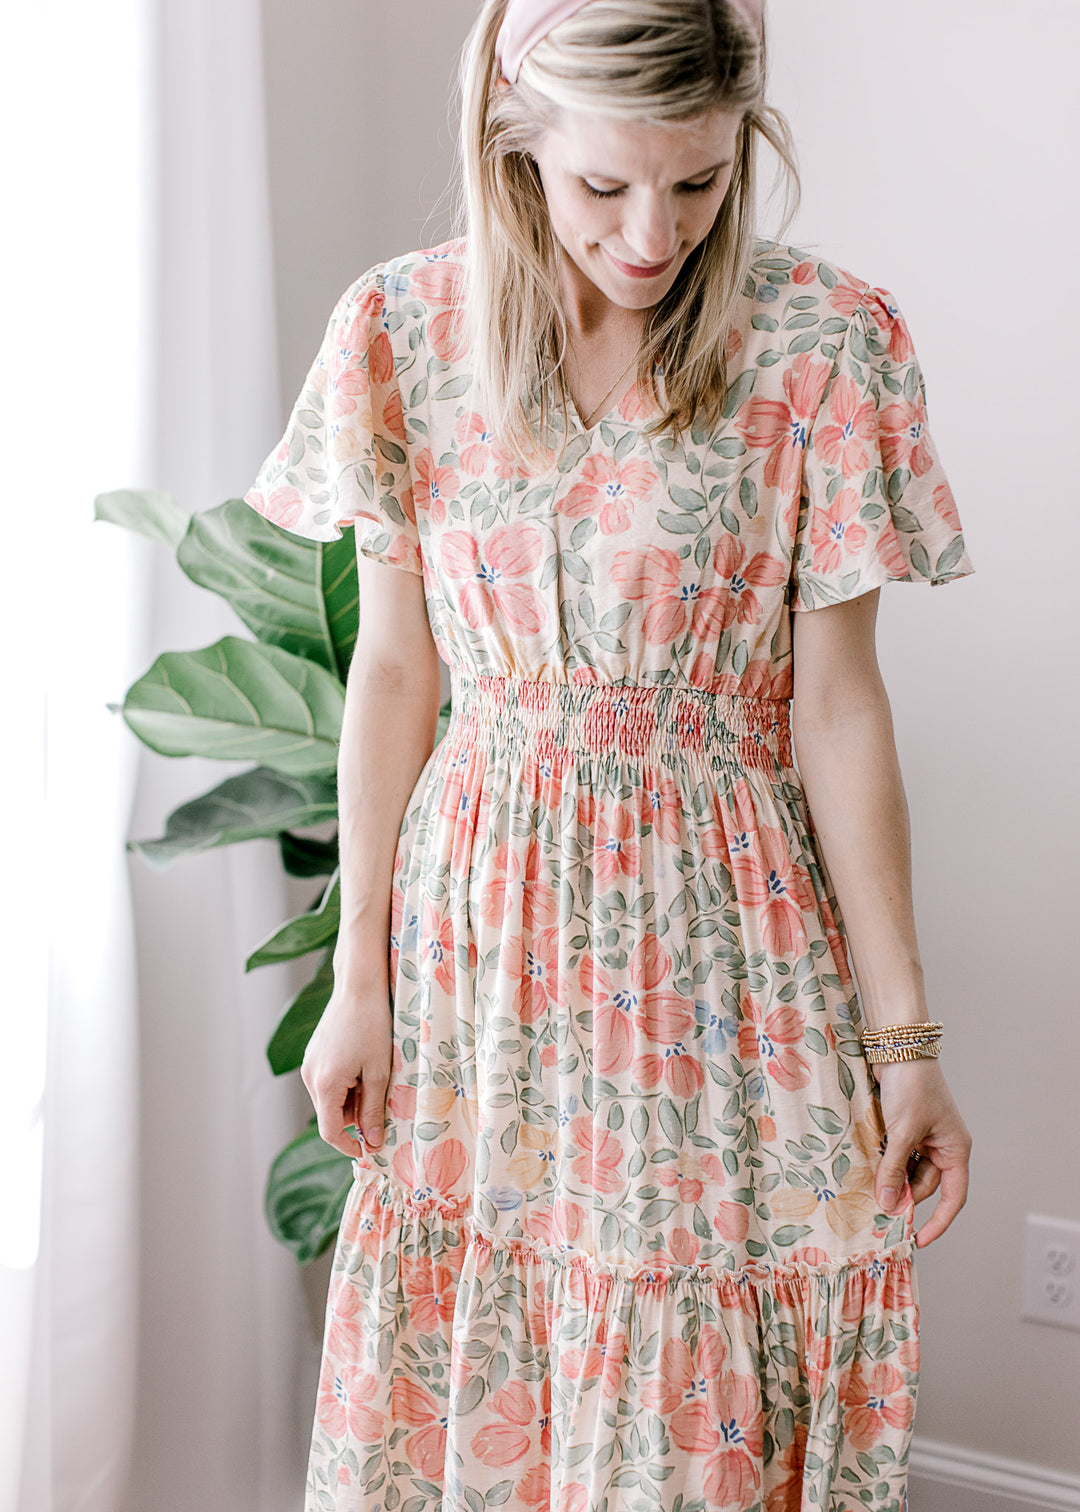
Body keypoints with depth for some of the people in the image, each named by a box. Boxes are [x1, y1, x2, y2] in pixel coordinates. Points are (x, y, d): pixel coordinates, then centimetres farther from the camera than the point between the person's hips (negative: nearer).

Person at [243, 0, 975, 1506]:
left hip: (720, 920, -2)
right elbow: (392, 670, 2)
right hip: (477, 913, 2)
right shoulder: (406, 328, -3)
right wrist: (359, 978, 3)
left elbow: (836, 705, -6)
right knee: (463, 1362, 13)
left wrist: (904, 1034, -5)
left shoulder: (825, 344, -9)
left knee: (705, 1373, 7)